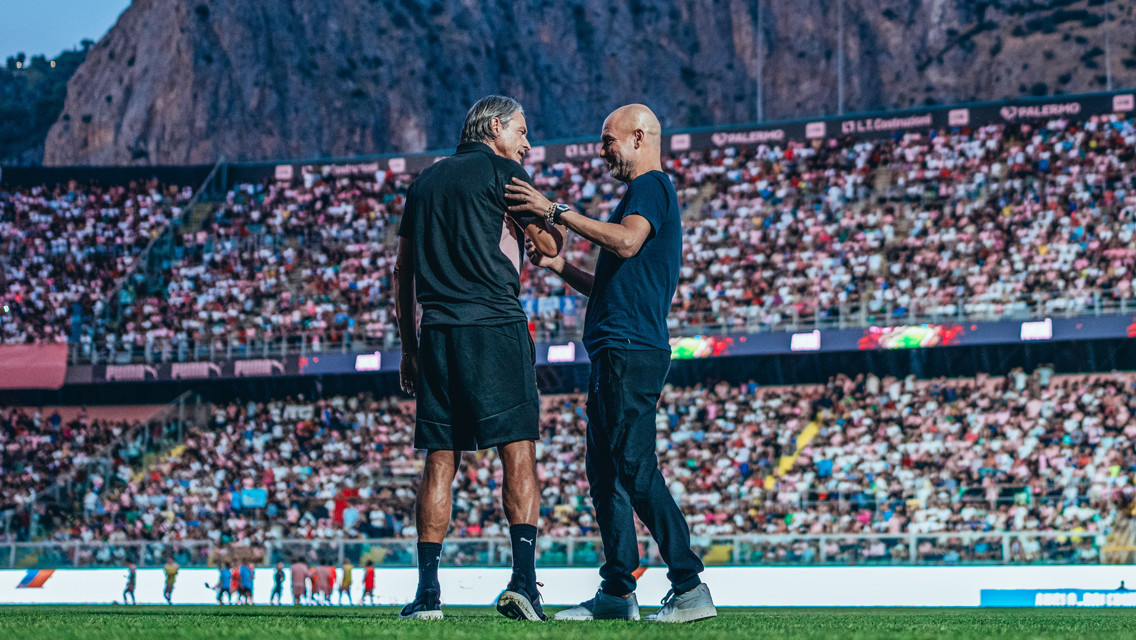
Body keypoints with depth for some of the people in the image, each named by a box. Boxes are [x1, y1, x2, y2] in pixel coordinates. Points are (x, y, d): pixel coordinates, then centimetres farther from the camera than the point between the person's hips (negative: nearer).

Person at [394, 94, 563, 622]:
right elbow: (550, 246, 2)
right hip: (495, 328, -5)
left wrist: (408, 347, 22)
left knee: (439, 461, 5)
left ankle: (427, 590, 0)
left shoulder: (426, 181, 20)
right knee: (519, 452, -6)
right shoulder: (502, 172, 2)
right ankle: (523, 577, -18)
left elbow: (403, 271, 19)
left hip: (436, 333, 5)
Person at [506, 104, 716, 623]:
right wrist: (559, 266, 19)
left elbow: (627, 242, -25)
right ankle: (618, 592, 12)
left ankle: (690, 588, -17)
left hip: (630, 349, -11)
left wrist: (557, 212, -21)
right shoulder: (644, 193, 27)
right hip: (615, 353, 11)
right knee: (604, 473, 10)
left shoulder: (651, 186, -4)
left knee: (636, 470, -15)